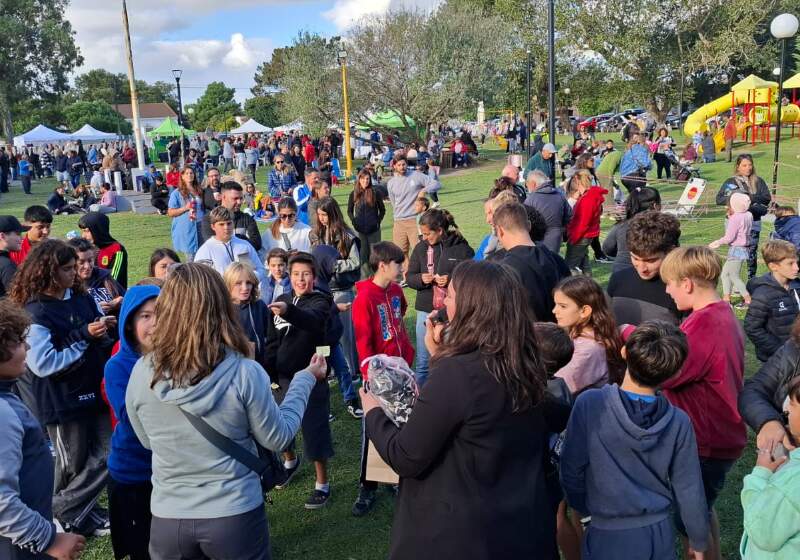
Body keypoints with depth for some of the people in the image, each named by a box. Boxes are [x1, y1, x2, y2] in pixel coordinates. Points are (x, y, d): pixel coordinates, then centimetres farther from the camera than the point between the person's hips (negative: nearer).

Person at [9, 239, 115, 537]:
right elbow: (43, 363, -22)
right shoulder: (35, 312, -15)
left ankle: (81, 509, 27)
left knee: (107, 456, 9)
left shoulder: (81, 297, 4)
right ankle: (62, 514, 30)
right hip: (62, 401, -6)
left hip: (92, 390, 6)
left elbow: (98, 340, 15)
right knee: (73, 464, 8)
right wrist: (83, 336, -24)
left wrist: (106, 328, -8)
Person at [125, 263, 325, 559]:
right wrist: (304, 379, 6)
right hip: (235, 514, -1)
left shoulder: (142, 373, -12)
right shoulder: (244, 373, -20)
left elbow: (149, 441, 5)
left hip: (168, 518, 2)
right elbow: (277, 438, -5)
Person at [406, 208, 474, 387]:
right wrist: (421, 278, -12)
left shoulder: (462, 248, -7)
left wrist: (452, 280, -20)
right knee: (423, 362, 10)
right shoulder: (421, 248, 5)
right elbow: (409, 276, 9)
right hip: (426, 311, 3)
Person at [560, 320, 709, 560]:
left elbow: (572, 470, -12)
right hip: (658, 533, 2)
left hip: (605, 535, -2)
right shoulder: (679, 422, -14)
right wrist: (698, 540, 11)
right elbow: (689, 490, -5)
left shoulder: (589, 404, -20)